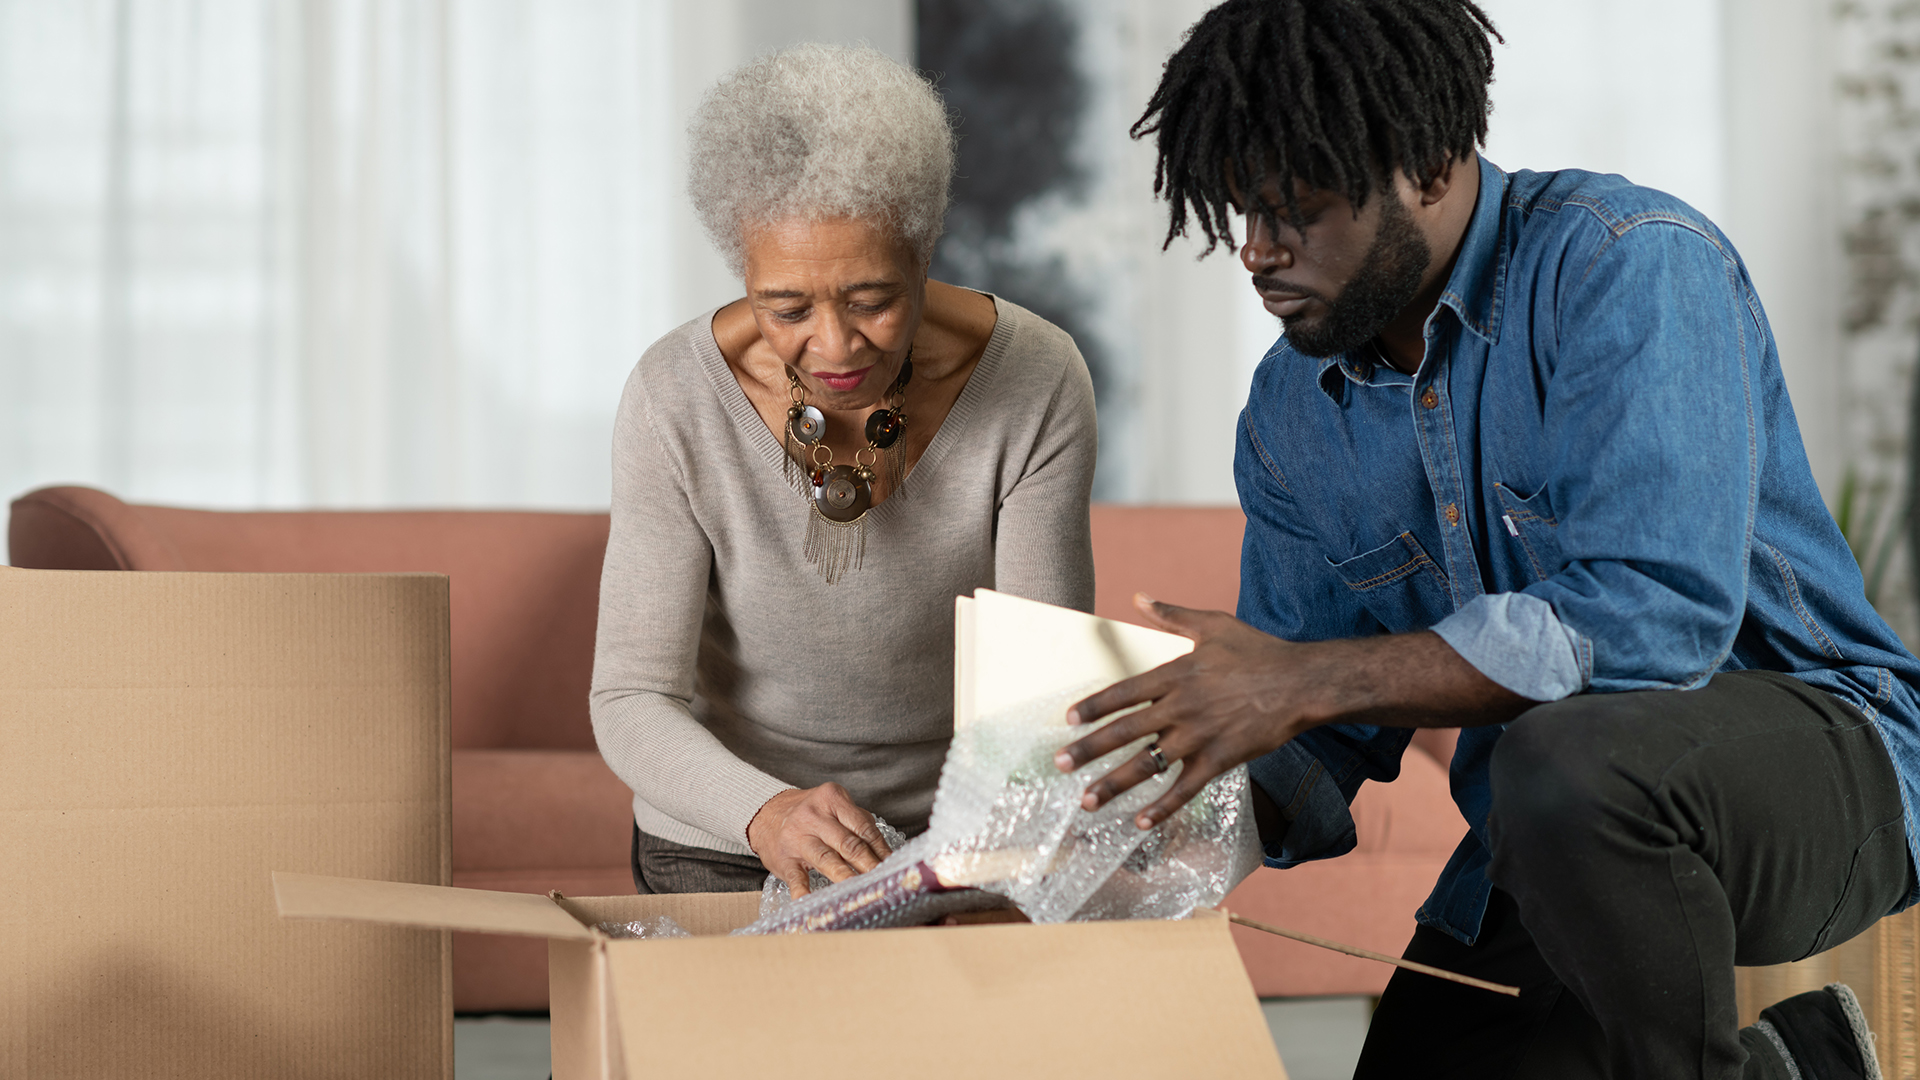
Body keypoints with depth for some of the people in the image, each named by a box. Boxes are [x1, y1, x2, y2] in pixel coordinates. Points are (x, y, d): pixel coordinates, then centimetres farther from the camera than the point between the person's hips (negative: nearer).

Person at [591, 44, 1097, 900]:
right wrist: (766, 813, -38)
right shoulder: (678, 402, -18)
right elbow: (632, 703, -17)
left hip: (958, 840, 1)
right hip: (724, 846, -1)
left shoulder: (1035, 385, -16)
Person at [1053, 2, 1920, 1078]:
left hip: (1805, 744, -7)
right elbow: (1325, 753, 9)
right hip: (1547, 856, 7)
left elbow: (1653, 616, -30)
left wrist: (1311, 679, -29)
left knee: (1572, 762, -36)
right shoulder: (1288, 417, 5)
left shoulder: (1629, 266, -17)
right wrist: (1203, 799, -15)